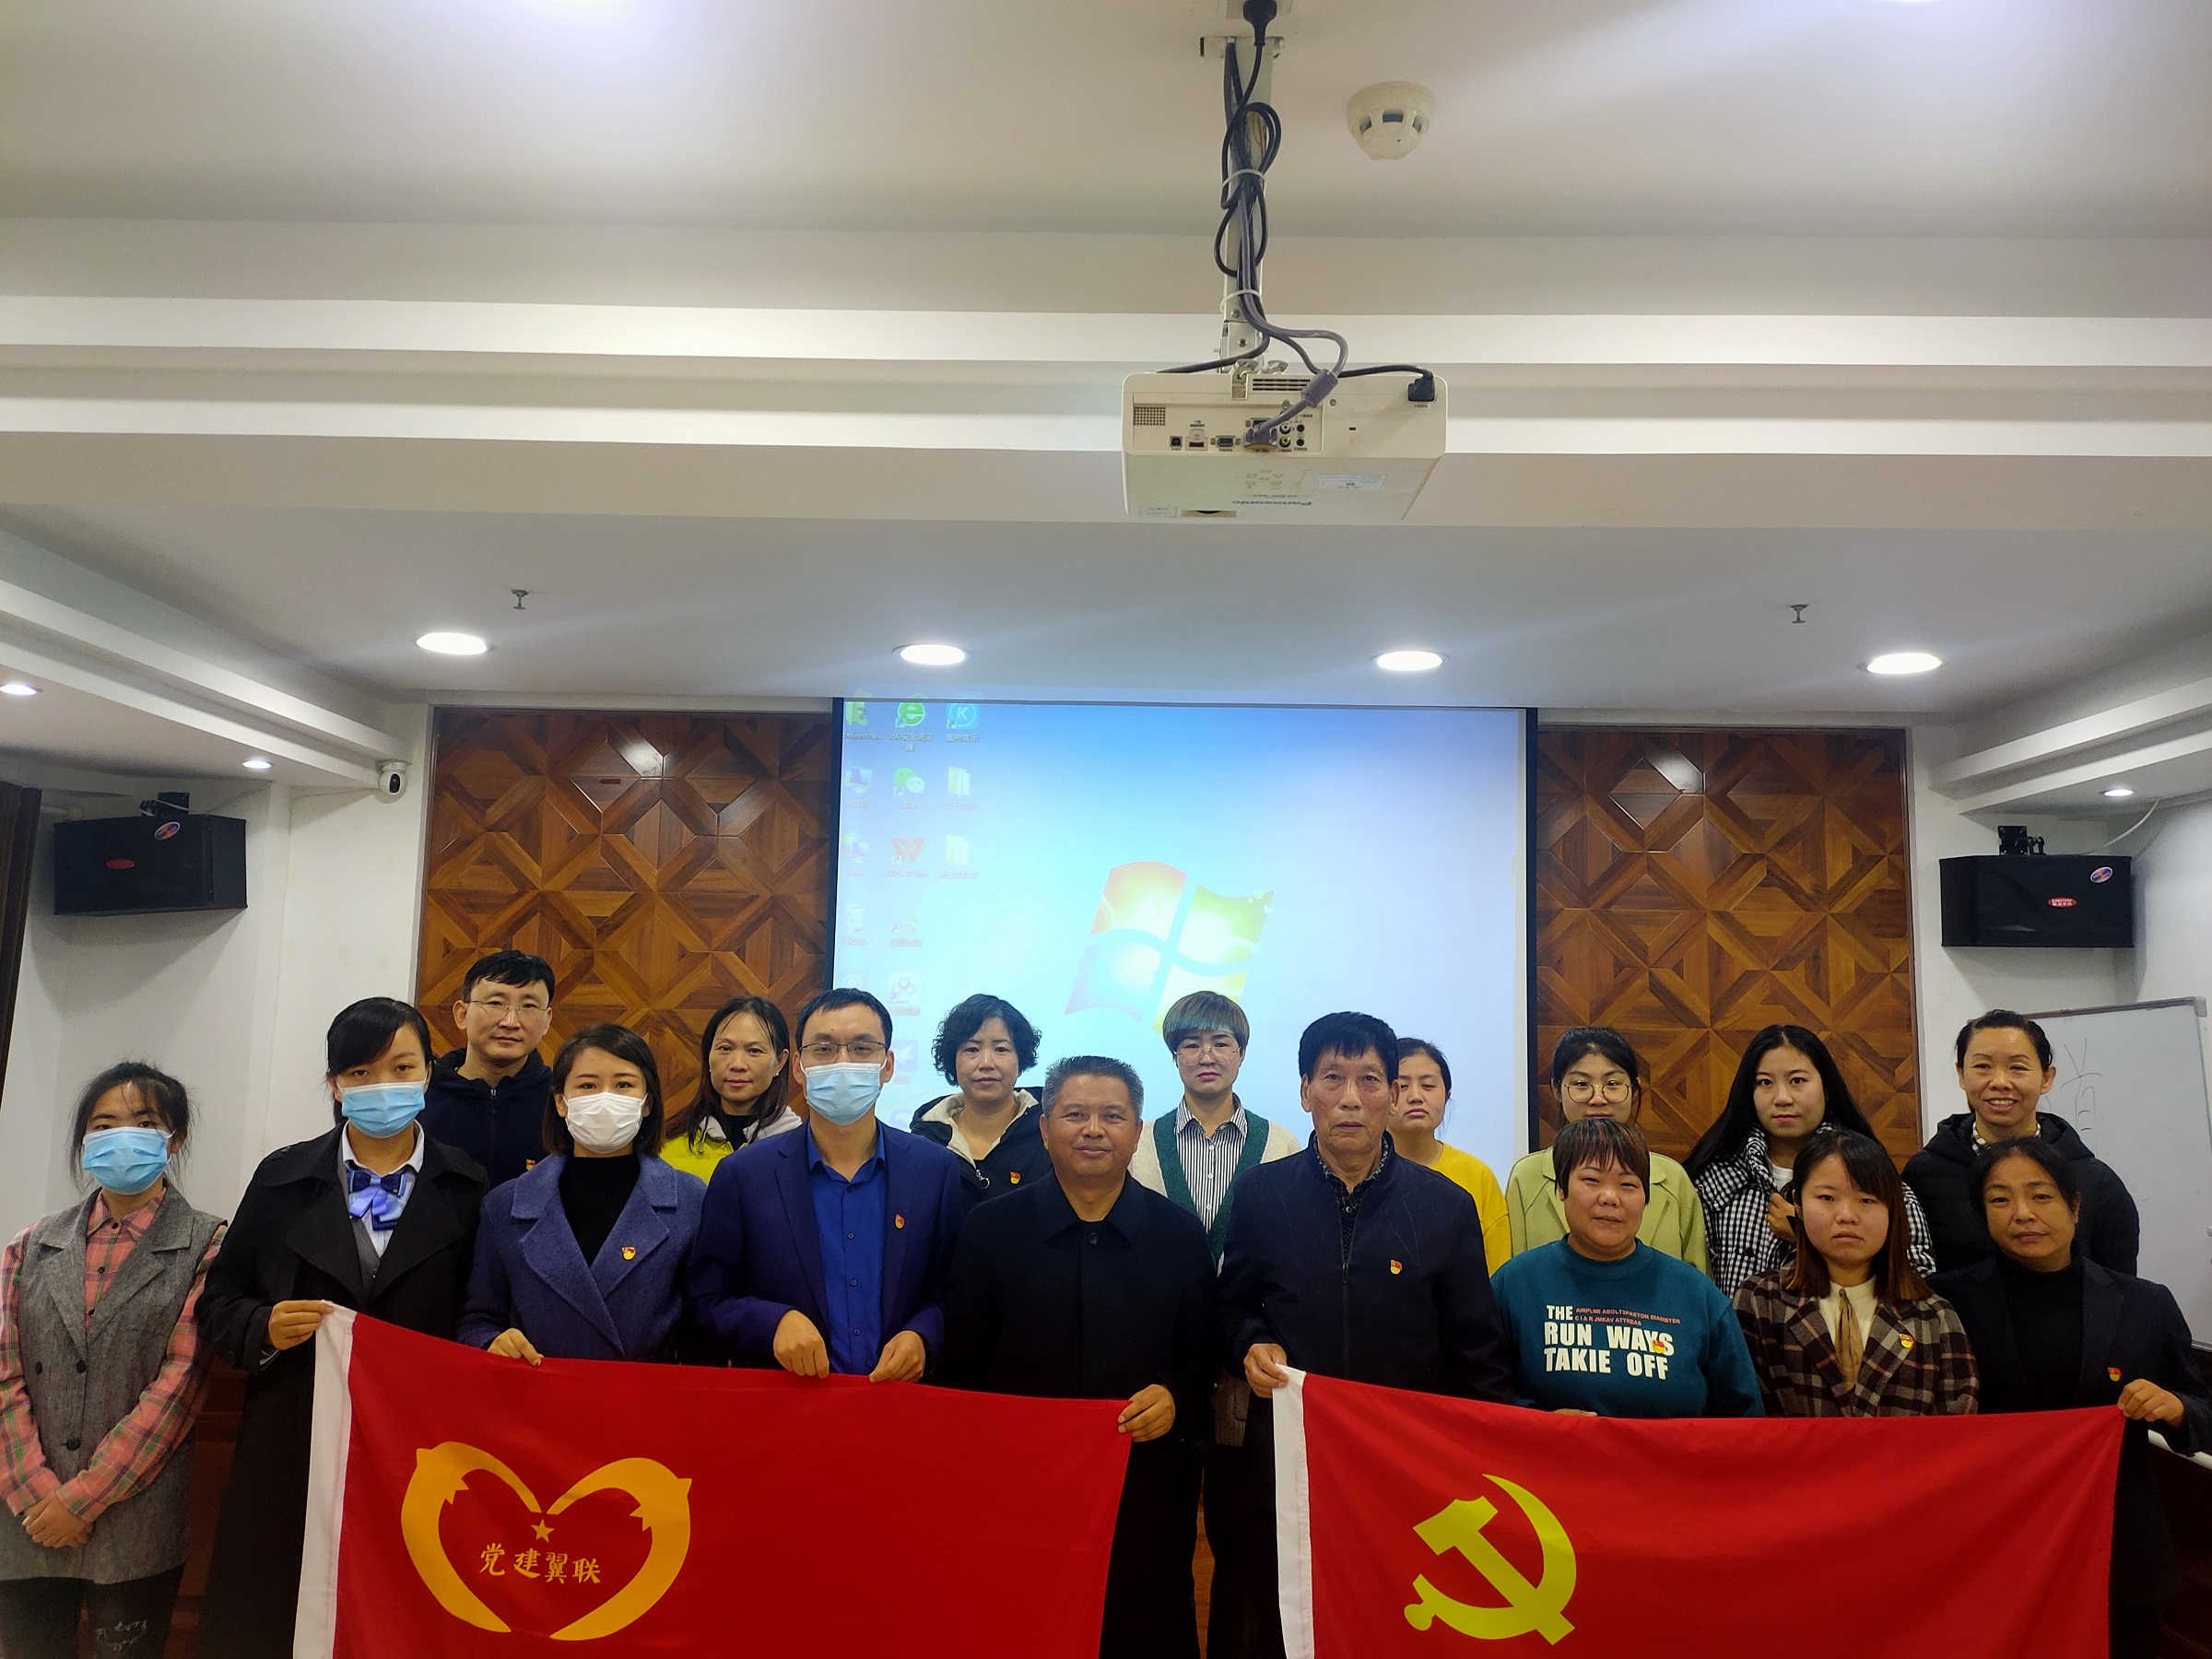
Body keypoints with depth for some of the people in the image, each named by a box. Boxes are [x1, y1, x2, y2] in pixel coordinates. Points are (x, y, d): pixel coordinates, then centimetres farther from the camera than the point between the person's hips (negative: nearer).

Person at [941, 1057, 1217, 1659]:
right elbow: (961, 1365, 2)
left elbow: (1204, 1354, 8)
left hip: (1147, 1494, 1)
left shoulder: (1180, 1234, 3)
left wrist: (1175, 1396, -11)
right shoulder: (990, 1228, 0)